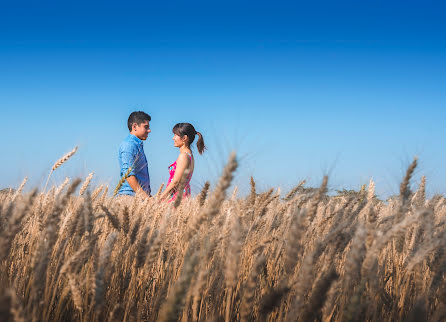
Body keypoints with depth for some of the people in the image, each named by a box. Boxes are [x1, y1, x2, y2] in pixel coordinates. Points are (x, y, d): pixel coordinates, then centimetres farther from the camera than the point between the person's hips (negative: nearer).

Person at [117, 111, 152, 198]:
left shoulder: (138, 145, 21)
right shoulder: (128, 145, -10)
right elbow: (128, 174, -18)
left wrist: (147, 195, 17)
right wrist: (143, 195, -22)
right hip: (130, 194, -9)